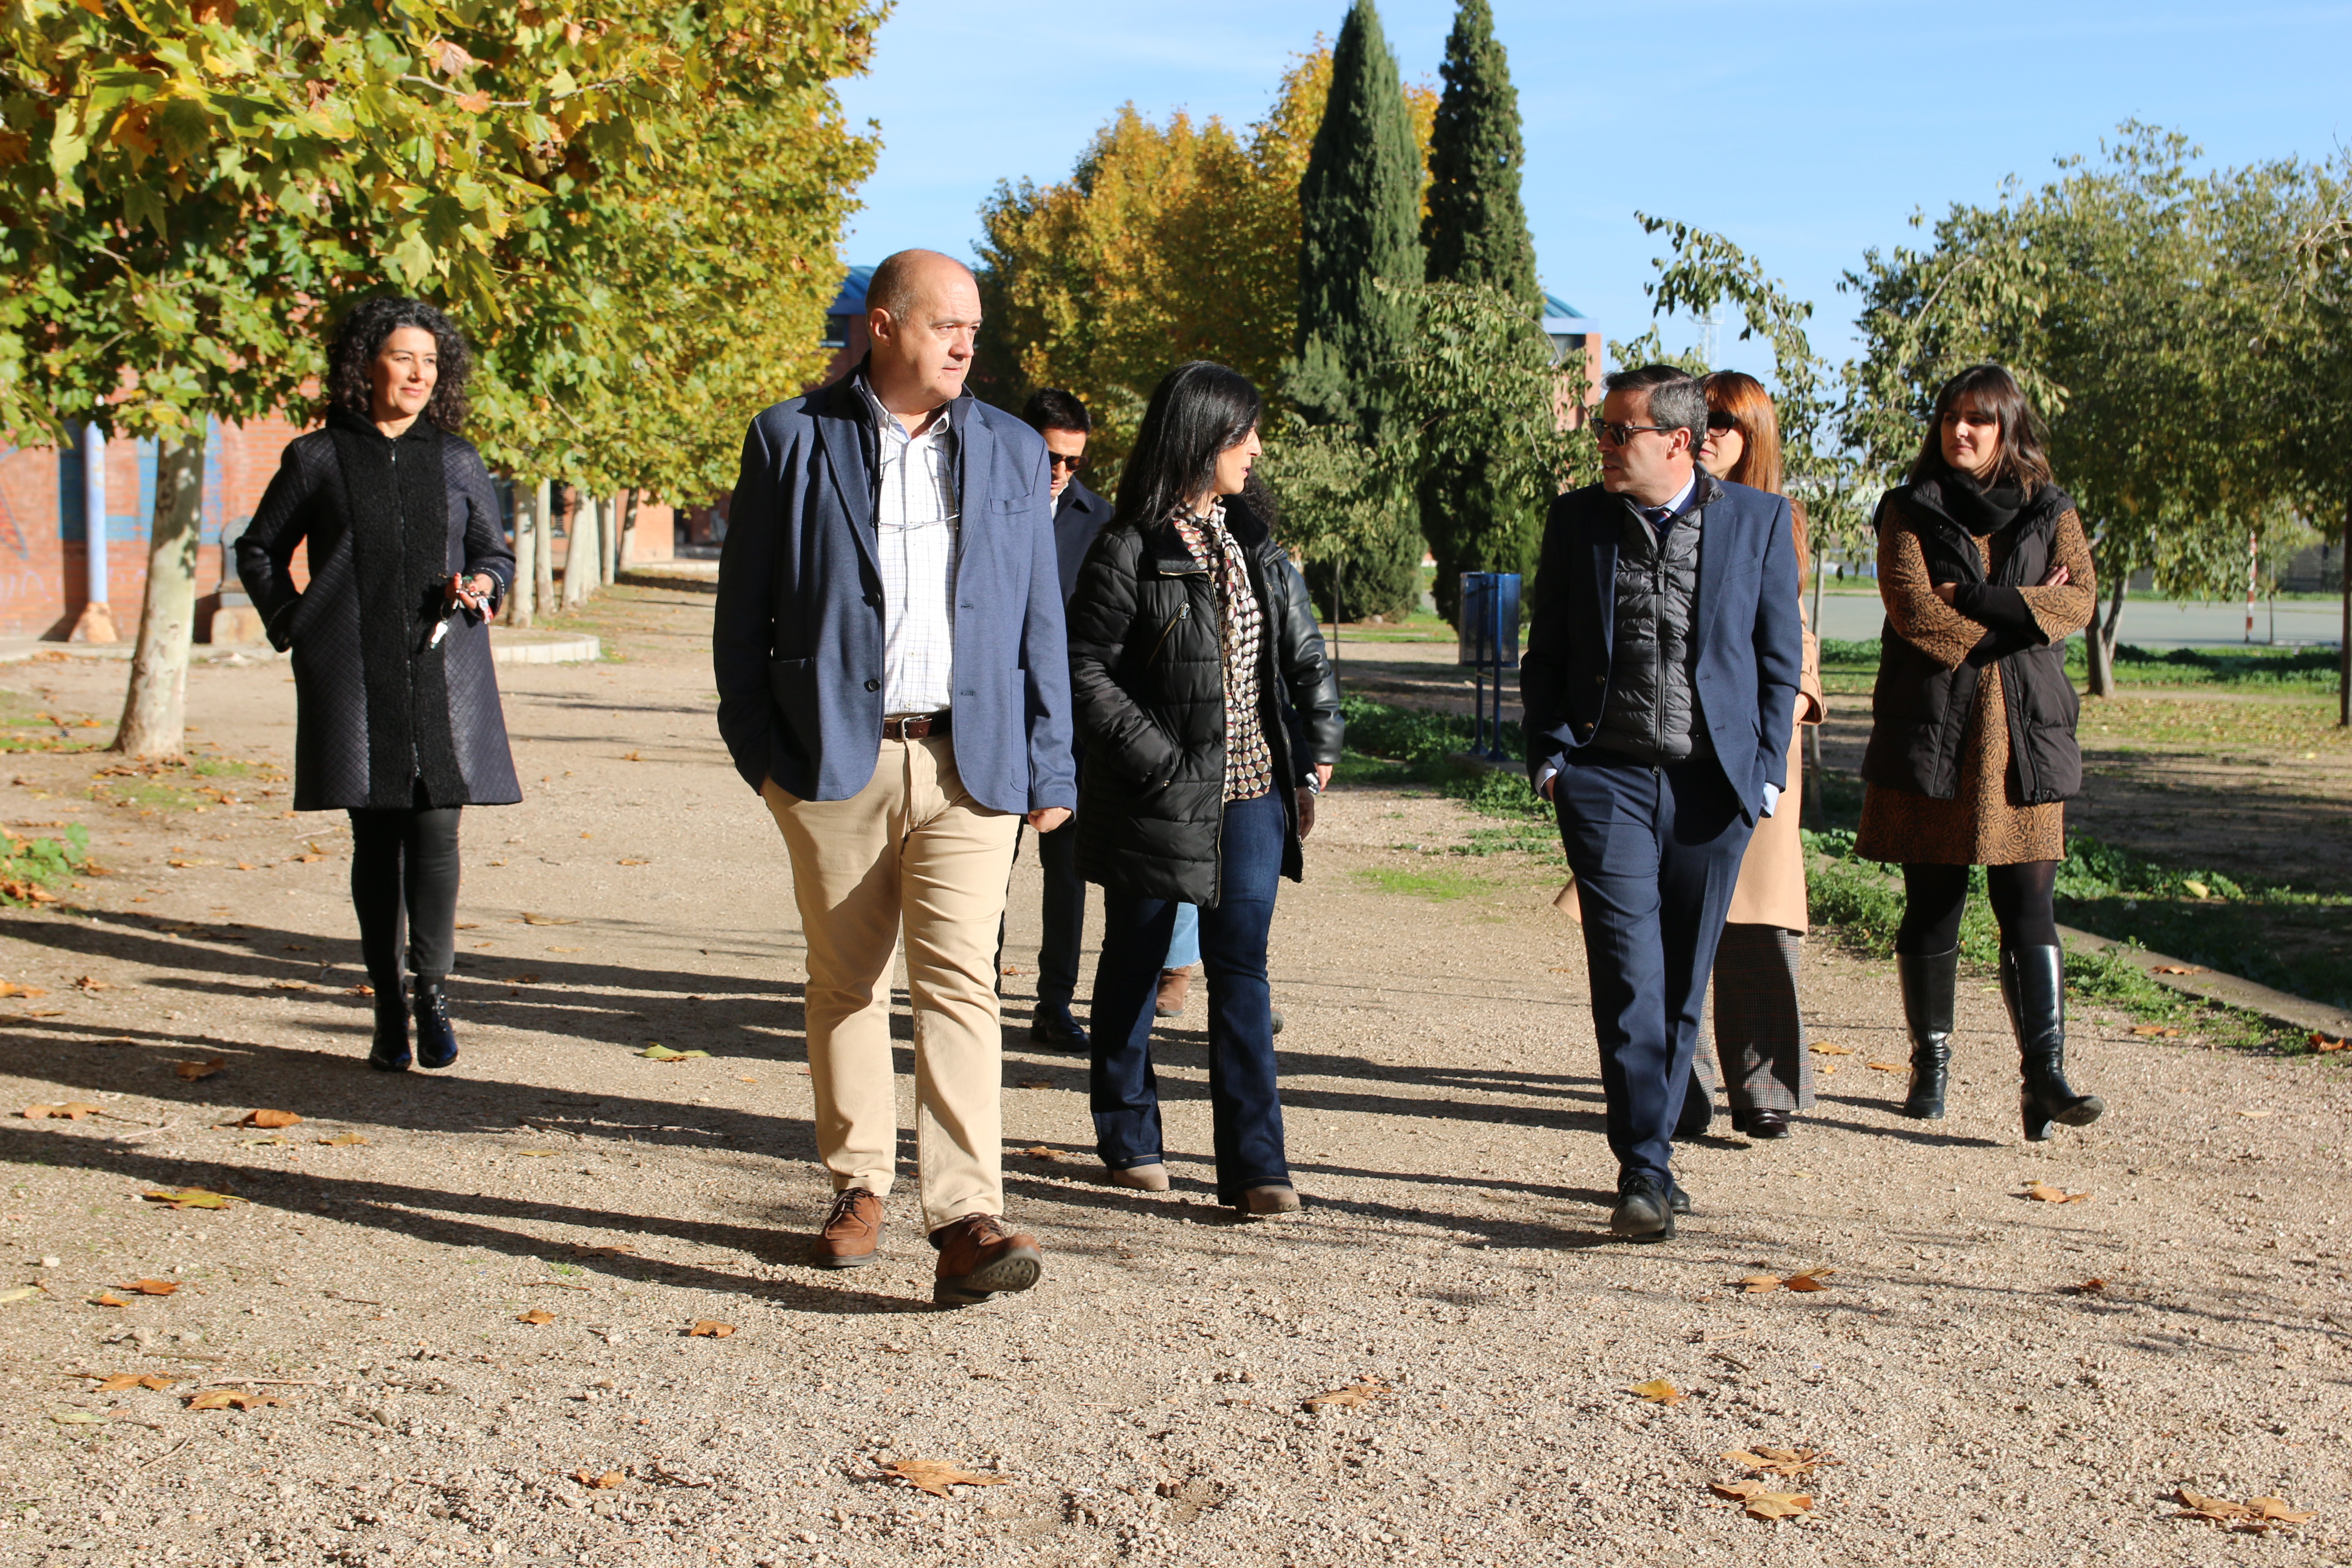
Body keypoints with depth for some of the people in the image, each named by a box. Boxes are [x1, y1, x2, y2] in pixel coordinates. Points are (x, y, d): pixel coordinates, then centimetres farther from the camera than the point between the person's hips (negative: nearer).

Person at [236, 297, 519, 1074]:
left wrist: (481, 584, -3)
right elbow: (258, 550, 17)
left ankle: (432, 989, 6)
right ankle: (389, 1010, 9)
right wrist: (294, 626, 4)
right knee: (375, 837, 2)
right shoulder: (317, 459, 7)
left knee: (436, 830, -8)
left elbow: (497, 552, 19)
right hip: (354, 679, -1)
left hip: (442, 671, 1)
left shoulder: (457, 463, 11)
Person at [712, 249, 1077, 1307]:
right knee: (846, 981, 9)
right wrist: (759, 749, -1)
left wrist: (1050, 767, 7)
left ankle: (965, 1220, -13)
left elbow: (1041, 623, 12)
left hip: (968, 759, 1)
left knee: (958, 980, -10)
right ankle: (858, 1185, 25)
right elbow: (742, 612, 5)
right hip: (835, 754, 0)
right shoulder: (792, 442, 4)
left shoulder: (1012, 453, 11)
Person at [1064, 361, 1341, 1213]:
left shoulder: (1255, 544, 9)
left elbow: (1306, 656, 15)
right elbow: (1086, 671, -12)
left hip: (1251, 791, 4)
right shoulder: (1128, 550, -9)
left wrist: (1317, 760, 7)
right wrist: (1161, 760, -16)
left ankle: (1255, 1165, -1)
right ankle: (1129, 1135, 29)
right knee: (1134, 966, 11)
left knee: (1241, 969, -1)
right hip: (1158, 796, -4)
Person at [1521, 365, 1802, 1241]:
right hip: (1606, 776, 0)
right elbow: (1545, 652, 12)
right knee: (1629, 976, -11)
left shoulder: (1758, 521, 3)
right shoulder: (1578, 519, 7)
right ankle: (1644, 1175, -11)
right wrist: (1548, 756, 1)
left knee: (1684, 981, 7)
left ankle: (1653, 1146, 23)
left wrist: (1766, 771, -1)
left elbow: (1780, 658, 7)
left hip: (1713, 783, 1)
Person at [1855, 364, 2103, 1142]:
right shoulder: (1910, 510, 7)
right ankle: (1931, 1065, 16)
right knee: (1932, 905, 4)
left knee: (2028, 906, -7)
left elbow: (2080, 601, -4)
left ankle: (2045, 1077, -11)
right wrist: (2021, 611, -8)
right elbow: (1914, 610, -8)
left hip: (2024, 733, 1)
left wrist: (1974, 600, -12)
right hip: (1929, 729, -1)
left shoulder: (2049, 512, 12)